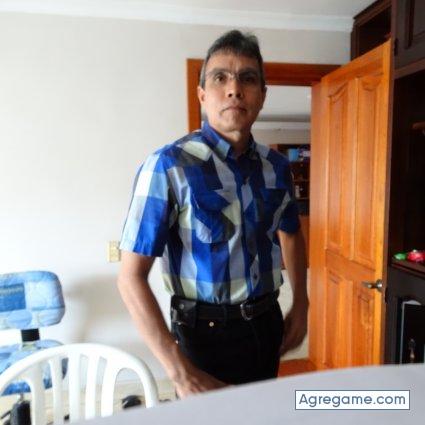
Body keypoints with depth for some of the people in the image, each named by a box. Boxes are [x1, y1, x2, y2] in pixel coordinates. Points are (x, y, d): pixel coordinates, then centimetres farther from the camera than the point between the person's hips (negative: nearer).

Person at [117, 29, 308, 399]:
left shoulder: (276, 165, -2)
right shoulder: (169, 165, -20)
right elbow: (131, 278, -20)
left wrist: (300, 305, 9)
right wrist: (180, 372, -22)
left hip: (268, 323, 6)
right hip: (208, 330, -5)